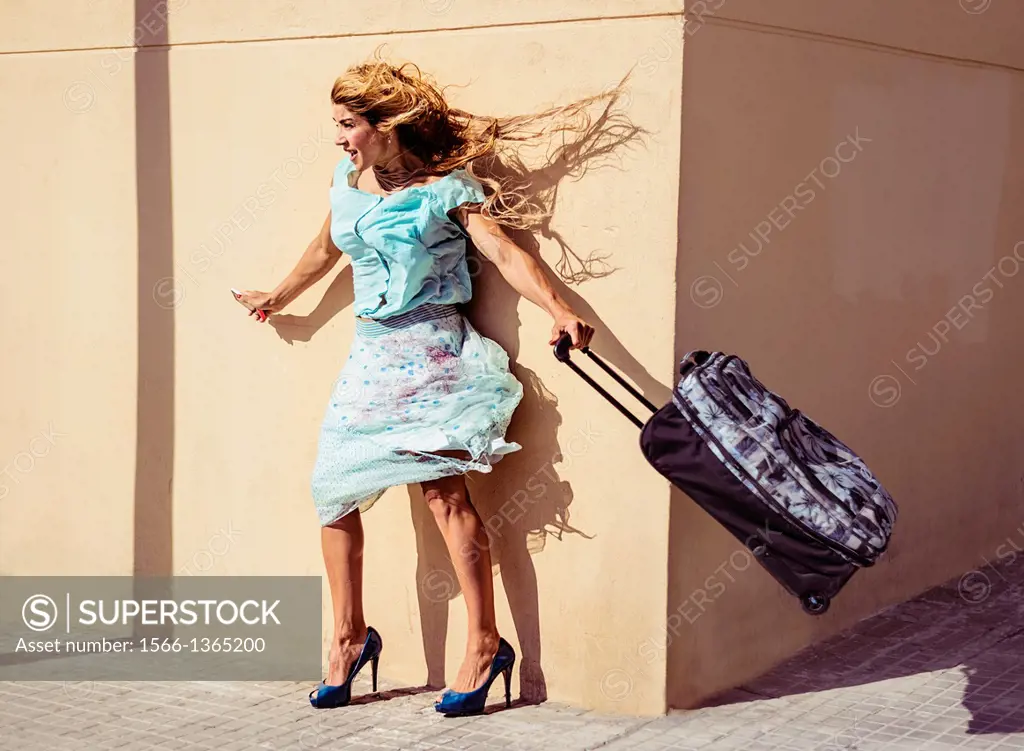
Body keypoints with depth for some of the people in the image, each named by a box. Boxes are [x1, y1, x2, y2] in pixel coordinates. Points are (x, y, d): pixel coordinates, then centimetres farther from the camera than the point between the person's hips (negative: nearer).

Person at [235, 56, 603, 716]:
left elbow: (506, 252, -18)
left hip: (434, 347, -6)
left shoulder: (449, 187, -7)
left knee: (444, 488, -16)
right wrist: (279, 298, 45)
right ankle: (351, 637, 18)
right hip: (373, 351, 6)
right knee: (334, 489, 2)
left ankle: (485, 643, -9)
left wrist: (561, 311, -34)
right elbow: (326, 249, 30)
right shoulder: (347, 183, 11)